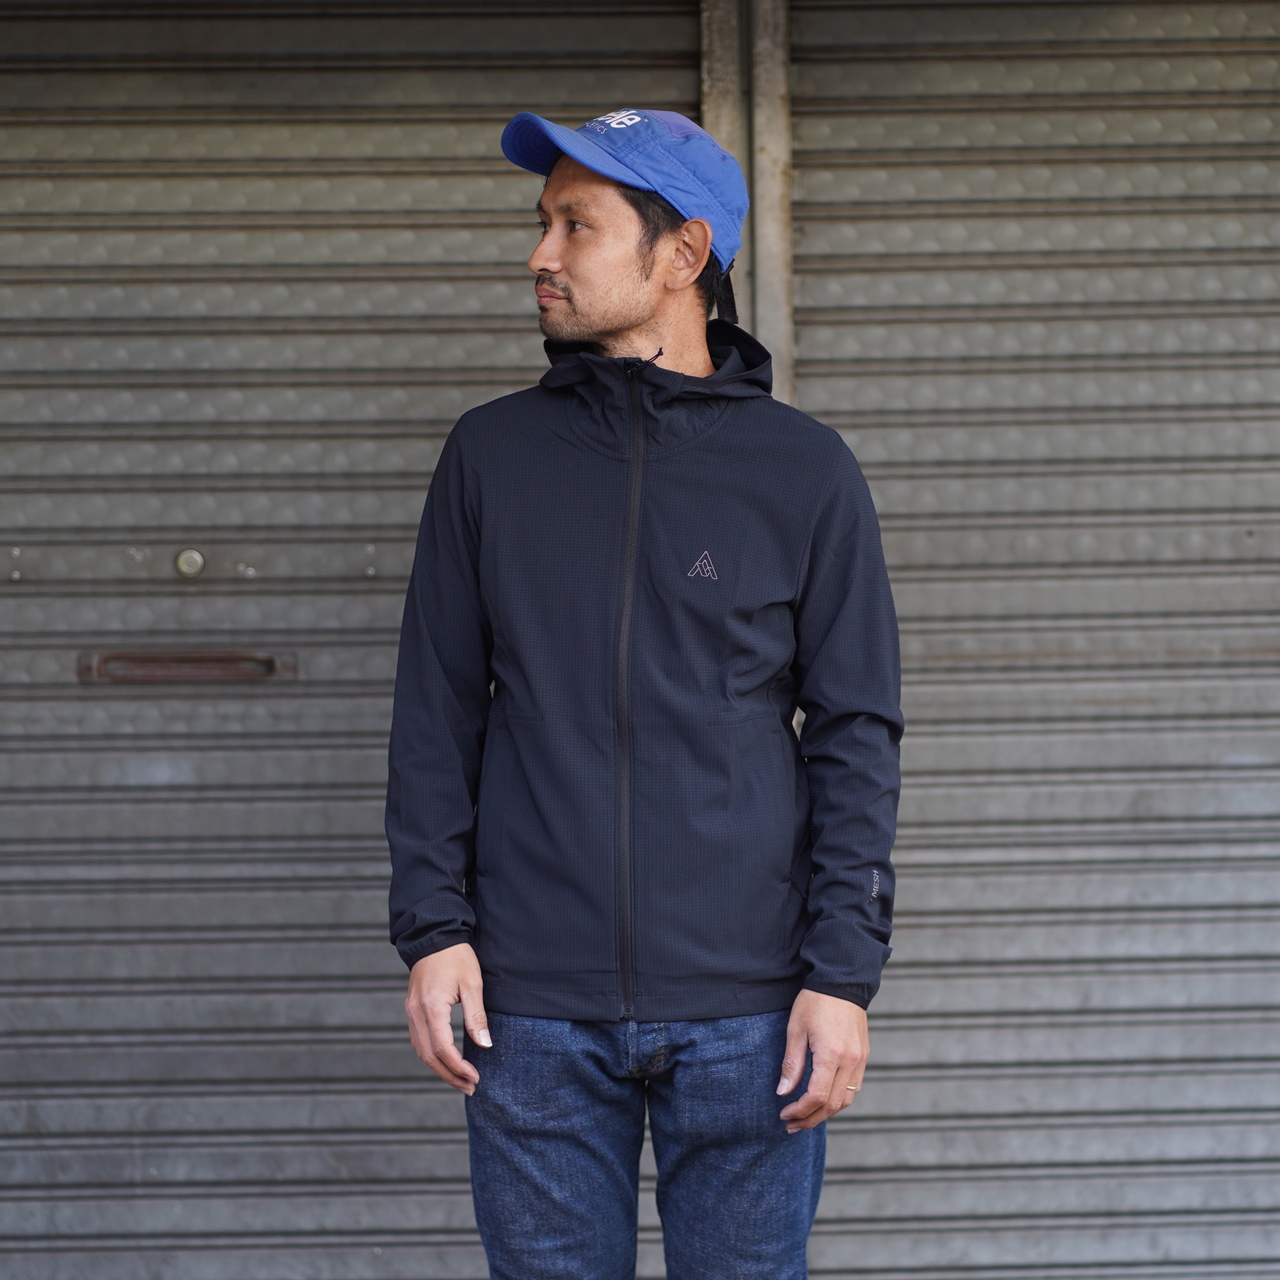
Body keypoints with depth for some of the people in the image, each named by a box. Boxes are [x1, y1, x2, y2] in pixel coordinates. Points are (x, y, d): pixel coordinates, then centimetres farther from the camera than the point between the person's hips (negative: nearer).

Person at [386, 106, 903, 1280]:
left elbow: (856, 733, 2)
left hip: (745, 1013, -1)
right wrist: (432, 926, -2)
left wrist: (845, 972, -5)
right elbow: (437, 709, 8)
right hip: (532, 1008, 2)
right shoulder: (492, 455, 7)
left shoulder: (803, 468, 2)